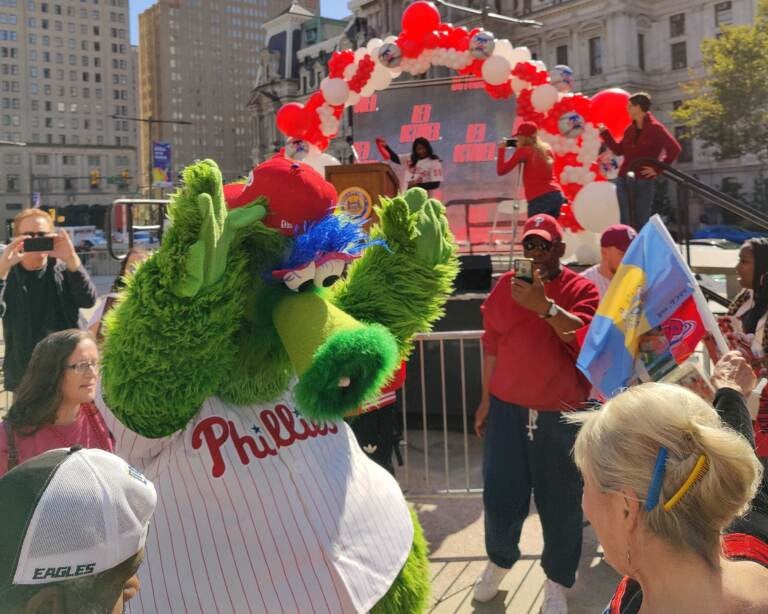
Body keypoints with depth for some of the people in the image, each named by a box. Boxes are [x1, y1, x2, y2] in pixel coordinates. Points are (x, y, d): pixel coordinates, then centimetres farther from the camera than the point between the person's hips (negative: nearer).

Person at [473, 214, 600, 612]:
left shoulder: (581, 289, -3)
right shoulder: (505, 286, 5)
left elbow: (585, 336, -21)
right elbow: (492, 346, 11)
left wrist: (545, 305, -34)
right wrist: (486, 399, 12)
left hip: (561, 414, -2)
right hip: (507, 409, 2)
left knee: (561, 503, 7)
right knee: (500, 496, 7)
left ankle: (557, 582, 29)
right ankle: (499, 561, 36)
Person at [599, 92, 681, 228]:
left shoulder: (655, 128, -8)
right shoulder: (630, 129, 11)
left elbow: (675, 149, -13)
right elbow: (619, 150, 19)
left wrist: (658, 169, -14)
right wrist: (605, 133, 15)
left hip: (644, 182, -5)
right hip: (623, 180, 5)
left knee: (641, 222, 0)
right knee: (626, 222, 3)